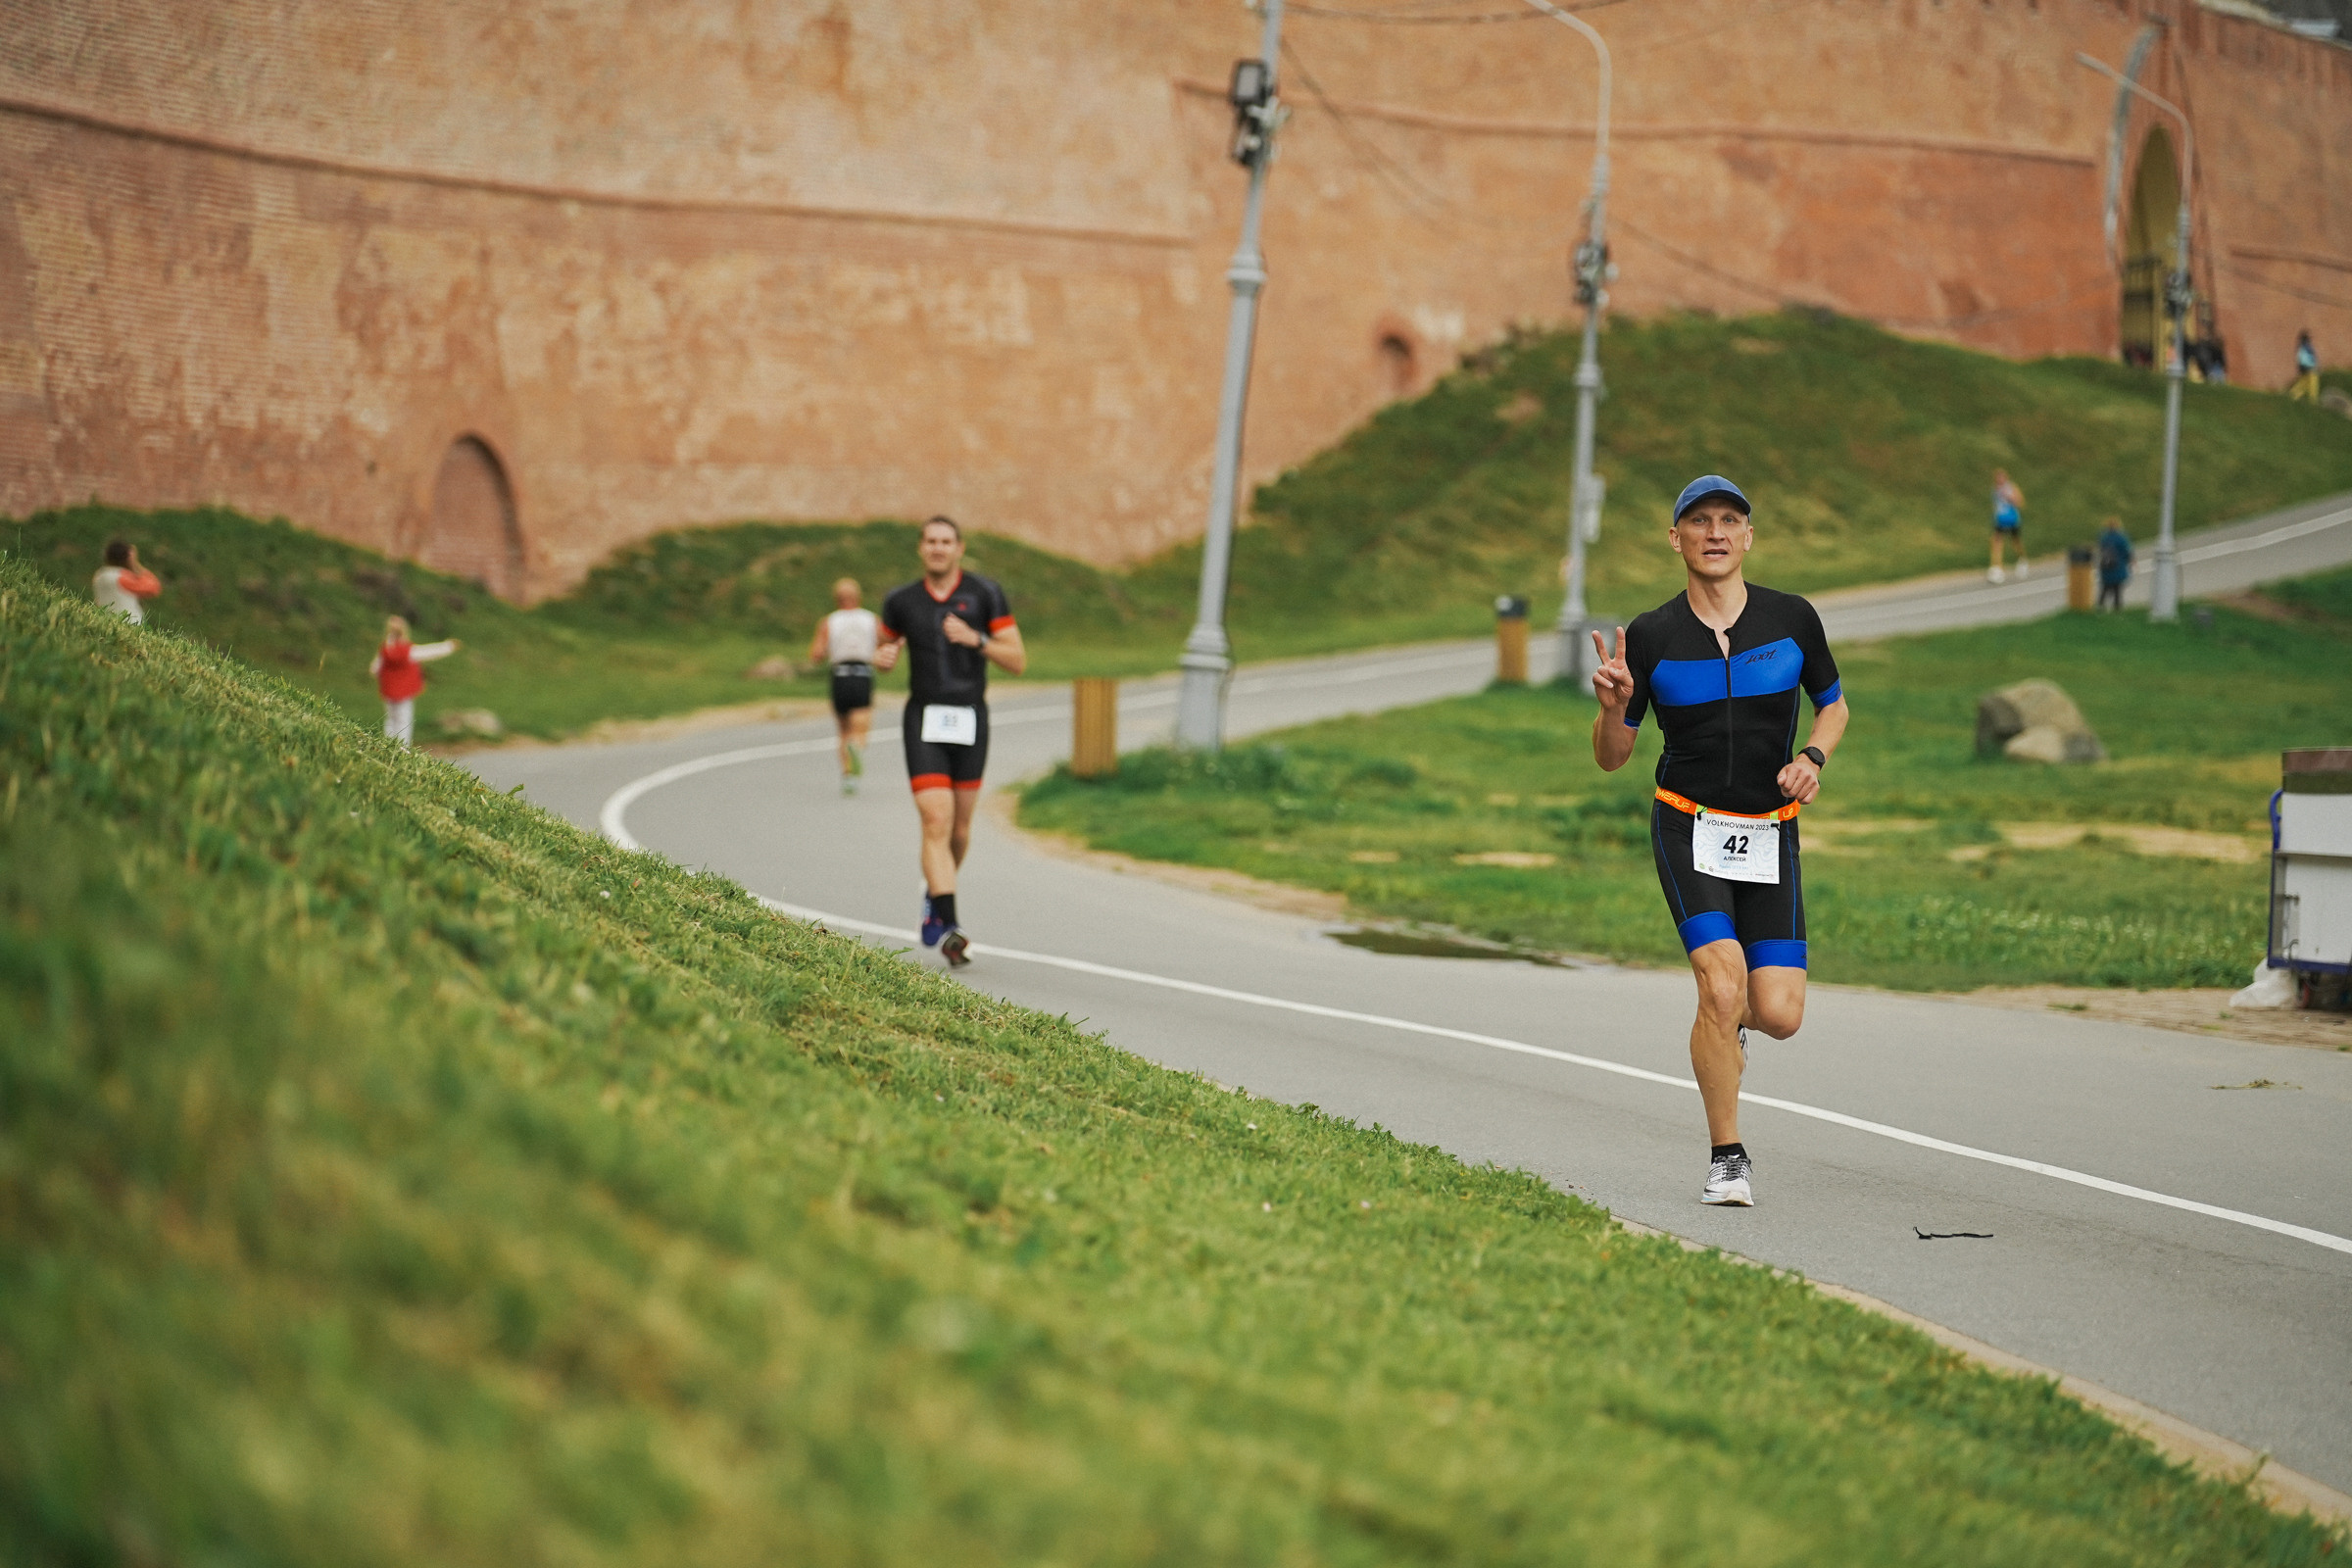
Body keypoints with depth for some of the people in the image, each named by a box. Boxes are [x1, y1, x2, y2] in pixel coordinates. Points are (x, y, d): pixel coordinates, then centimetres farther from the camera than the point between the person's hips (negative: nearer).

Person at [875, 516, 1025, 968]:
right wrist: (883, 658, -3)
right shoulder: (901, 602, 3)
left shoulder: (985, 594, -3)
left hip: (969, 720, 1)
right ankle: (947, 926, -22)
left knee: (959, 827, 13)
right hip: (924, 721, -1)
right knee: (936, 823, -15)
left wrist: (977, 640, -21)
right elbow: (887, 646, 22)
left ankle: (936, 893, 42)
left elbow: (1018, 661, -4)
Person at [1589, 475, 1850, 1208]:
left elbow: (1833, 704, 15)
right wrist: (1614, 706, -19)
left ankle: (1724, 1025, 32)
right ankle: (1727, 1160, -5)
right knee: (1722, 982, -21)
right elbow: (1611, 757, 2)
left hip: (1770, 836, 2)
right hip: (1688, 826, -2)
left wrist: (1813, 757, -5)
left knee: (1779, 1015, -7)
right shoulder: (1650, 637, -4)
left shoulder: (1792, 619, -1)